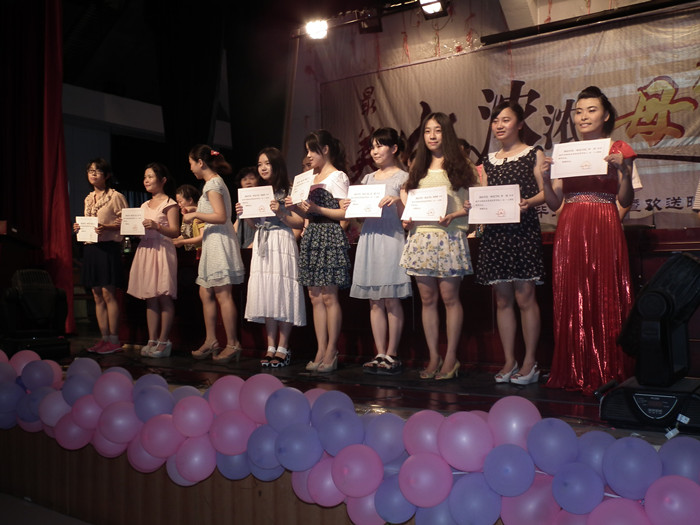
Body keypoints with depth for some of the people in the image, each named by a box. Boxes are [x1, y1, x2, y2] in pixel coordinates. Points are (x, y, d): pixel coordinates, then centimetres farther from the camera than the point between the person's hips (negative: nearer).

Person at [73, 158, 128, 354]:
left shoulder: (115, 196, -4)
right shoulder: (89, 199, 19)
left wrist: (106, 227, -22)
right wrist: (79, 228, 7)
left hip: (108, 247, -7)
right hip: (90, 248, 8)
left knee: (108, 294, -8)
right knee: (97, 296, 7)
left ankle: (114, 340, -3)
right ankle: (104, 338, 12)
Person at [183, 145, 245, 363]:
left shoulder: (212, 184, -11)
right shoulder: (214, 182, 19)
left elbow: (221, 217, -20)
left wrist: (195, 214, -15)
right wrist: (196, 213, 19)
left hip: (219, 242, -10)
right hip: (213, 242, 10)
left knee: (222, 295, -8)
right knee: (205, 293, 11)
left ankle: (232, 345, -3)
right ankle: (211, 341, 16)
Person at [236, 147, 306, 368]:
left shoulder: (287, 192, -2)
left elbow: (300, 223, -7)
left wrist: (280, 213, -19)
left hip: (281, 244, -6)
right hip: (262, 245, 6)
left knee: (282, 293, -5)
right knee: (265, 295, 4)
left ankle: (283, 349, 1)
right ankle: (271, 347, 11)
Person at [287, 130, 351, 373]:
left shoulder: (337, 177, -4)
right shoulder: (312, 178, 19)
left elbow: (346, 212, -13)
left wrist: (317, 209, -18)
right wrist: (297, 207, 4)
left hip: (330, 237, -8)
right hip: (312, 238, 8)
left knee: (329, 296, -6)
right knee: (315, 297, 6)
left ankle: (331, 352, 1)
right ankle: (321, 351, 10)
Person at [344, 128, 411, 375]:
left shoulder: (402, 177, 2)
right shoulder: (368, 178, 18)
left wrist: (397, 202, -22)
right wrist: (350, 207, 0)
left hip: (391, 238, -6)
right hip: (369, 239, 6)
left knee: (391, 300, -5)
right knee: (375, 301, 4)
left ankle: (392, 355, 2)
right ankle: (380, 354, 9)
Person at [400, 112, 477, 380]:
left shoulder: (459, 166, 5)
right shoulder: (418, 167, 18)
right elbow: (407, 197, 24)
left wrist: (453, 215, -16)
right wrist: (407, 217, 4)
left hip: (449, 237, -4)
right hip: (421, 236, 4)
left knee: (449, 297, -4)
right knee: (427, 299, 5)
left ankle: (451, 357, 6)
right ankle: (433, 357, 12)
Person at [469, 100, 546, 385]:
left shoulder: (534, 154, 5)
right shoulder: (488, 162, 19)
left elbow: (546, 191, -2)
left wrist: (529, 202, -21)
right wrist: (472, 206, -3)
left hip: (523, 230, -5)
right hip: (494, 233, 5)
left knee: (524, 297, -5)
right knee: (502, 300, 6)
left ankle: (530, 362, 5)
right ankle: (509, 362, 13)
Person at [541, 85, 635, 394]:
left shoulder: (618, 149, 7)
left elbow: (625, 201, -1)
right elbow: (554, 204, 10)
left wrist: (623, 171, -16)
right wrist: (546, 179, -6)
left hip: (603, 230, -3)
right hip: (570, 232, 3)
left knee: (606, 299, -2)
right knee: (572, 301, 3)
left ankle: (607, 374, 7)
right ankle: (575, 372, 12)